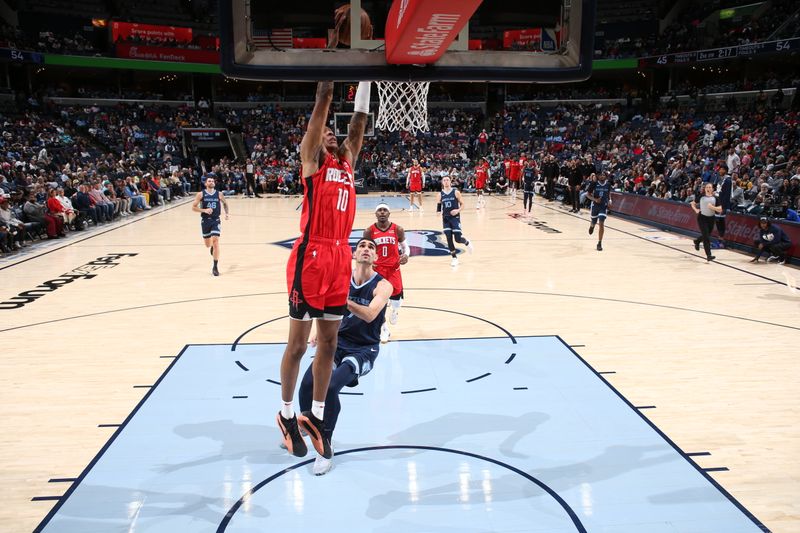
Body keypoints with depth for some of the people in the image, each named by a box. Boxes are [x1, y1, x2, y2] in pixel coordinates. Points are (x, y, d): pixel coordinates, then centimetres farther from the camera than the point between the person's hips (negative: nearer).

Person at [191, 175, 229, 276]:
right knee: (208, 244, 12)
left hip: (215, 220, 0)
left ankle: (215, 267, -12)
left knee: (215, 241, -15)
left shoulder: (219, 194, 0)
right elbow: (193, 207, -6)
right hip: (205, 221, 1)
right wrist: (204, 210, -21)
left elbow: (225, 203, 20)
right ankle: (212, 247, 54)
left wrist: (226, 213, 5)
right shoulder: (201, 194, -5)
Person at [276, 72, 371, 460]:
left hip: (340, 257, 7)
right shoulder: (311, 158, 1)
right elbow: (323, 99, -2)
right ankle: (287, 414, 18)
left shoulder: (347, 161, 18)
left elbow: (359, 122, 18)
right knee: (298, 342, 3)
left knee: (329, 341, 11)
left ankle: (316, 416, 22)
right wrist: (332, 47, -1)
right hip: (311, 256, -7)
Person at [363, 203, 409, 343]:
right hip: (376, 268, 0)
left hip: (393, 267, 0)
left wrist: (406, 255, -12)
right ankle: (383, 329, 17)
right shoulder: (369, 231, -5)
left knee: (397, 294, -5)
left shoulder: (398, 230, -4)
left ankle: (394, 309, 36)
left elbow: (404, 246, 9)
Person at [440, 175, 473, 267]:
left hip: (455, 217, -3)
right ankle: (454, 258, 11)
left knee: (458, 239, -8)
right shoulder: (440, 194, 3)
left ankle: (467, 242, 28)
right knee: (449, 239, -2)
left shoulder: (456, 192, -4)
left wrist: (458, 210, -20)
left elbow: (462, 204, -1)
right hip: (446, 218, 3)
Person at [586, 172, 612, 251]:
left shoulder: (608, 184, -2)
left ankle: (599, 243, -8)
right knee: (594, 222, 16)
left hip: (604, 206, 0)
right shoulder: (594, 184, -10)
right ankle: (591, 226, 58)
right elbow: (588, 194, -5)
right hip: (595, 205, 0)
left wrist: (609, 201, -1)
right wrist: (595, 199, -21)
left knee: (601, 224, -13)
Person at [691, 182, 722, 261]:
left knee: (707, 236, 19)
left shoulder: (715, 198, 0)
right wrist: (695, 209, -6)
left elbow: (720, 210, -5)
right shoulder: (701, 197, -2)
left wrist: (713, 207, -20)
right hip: (702, 218, -3)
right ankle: (708, 255, -10)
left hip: (711, 218, 3)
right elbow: (693, 203, 11)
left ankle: (697, 241, 51)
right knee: (706, 237, -9)